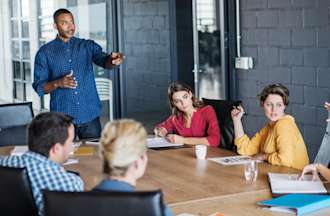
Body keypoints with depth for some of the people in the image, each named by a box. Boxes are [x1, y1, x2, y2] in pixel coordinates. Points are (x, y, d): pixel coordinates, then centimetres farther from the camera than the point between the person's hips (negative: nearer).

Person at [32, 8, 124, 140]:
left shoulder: (88, 46, 7)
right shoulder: (45, 52, 4)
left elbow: (104, 60, -11)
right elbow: (39, 87, 2)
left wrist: (113, 60, -34)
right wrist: (58, 83, -17)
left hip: (90, 115, 1)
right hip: (62, 118, -1)